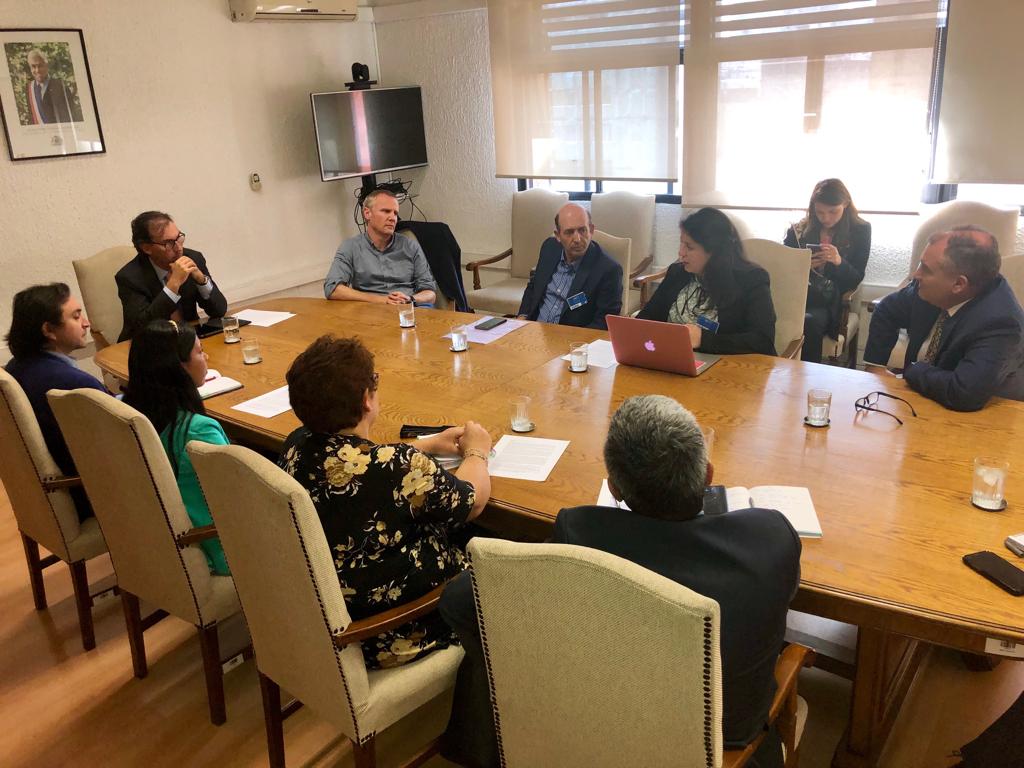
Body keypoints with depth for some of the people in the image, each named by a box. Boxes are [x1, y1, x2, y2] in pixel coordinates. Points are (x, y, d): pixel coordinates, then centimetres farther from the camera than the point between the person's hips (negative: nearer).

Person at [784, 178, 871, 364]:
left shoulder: (860, 230, 7)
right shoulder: (799, 229, 9)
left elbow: (856, 279, 5)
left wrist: (839, 262, -16)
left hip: (829, 302, -1)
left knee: (809, 322, -35)